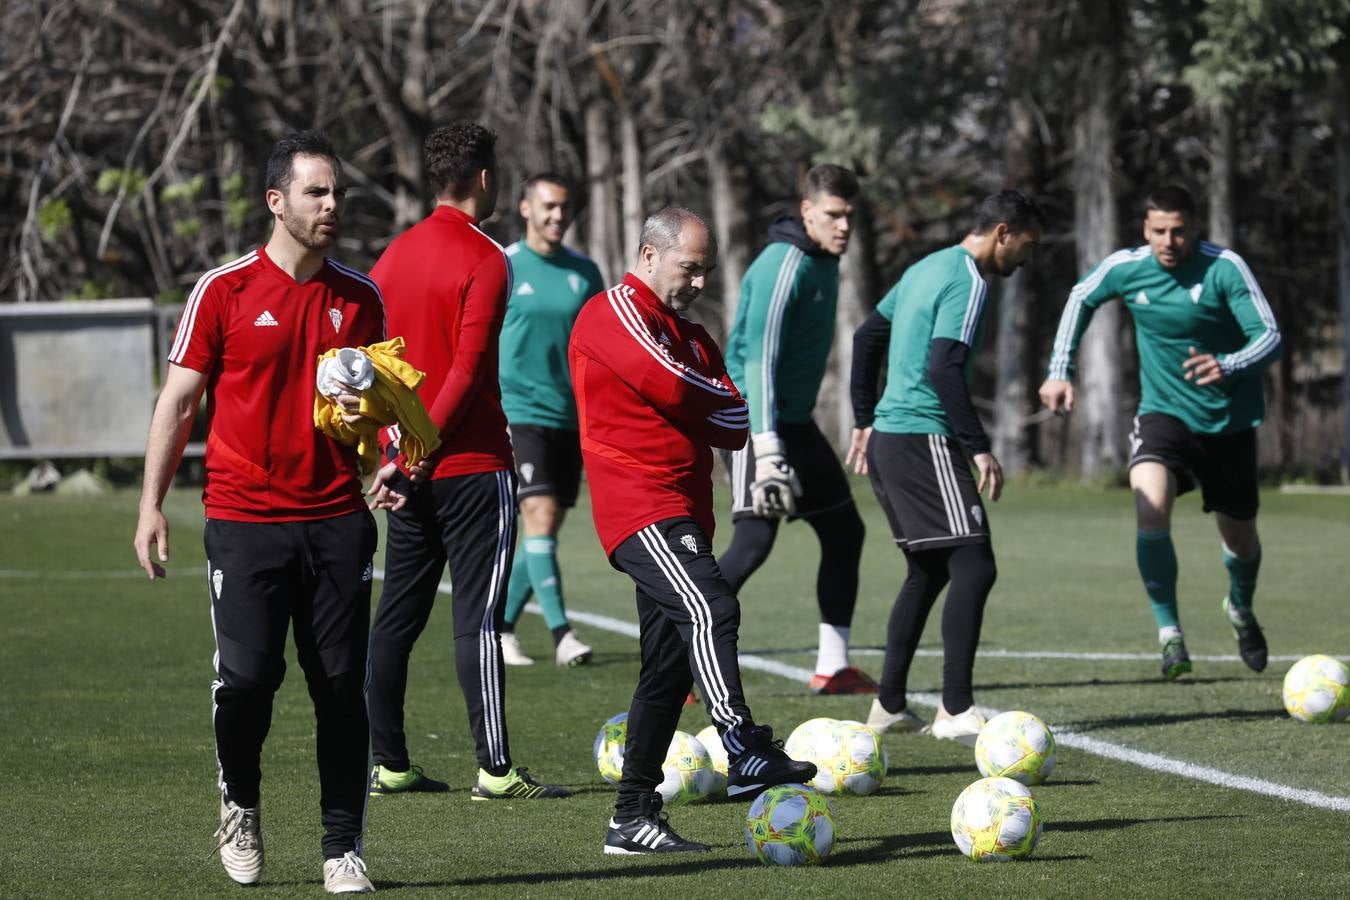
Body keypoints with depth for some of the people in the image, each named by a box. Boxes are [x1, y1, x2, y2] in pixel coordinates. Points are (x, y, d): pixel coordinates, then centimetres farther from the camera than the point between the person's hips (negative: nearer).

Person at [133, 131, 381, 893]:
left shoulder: (361, 296, 9)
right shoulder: (225, 290, -1)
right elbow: (179, 401, 3)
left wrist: (369, 407, -5)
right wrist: (152, 504, -2)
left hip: (337, 520, 3)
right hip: (245, 518, -3)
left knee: (343, 687, 0)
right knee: (246, 676, -9)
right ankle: (240, 802, 19)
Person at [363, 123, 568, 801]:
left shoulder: (394, 254, 10)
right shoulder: (485, 260, -11)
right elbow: (467, 370, -19)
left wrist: (398, 450, 13)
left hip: (410, 466, 7)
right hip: (473, 465, -7)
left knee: (398, 615, 10)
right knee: (478, 617, -6)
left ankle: (388, 764, 13)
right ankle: (495, 770, -6)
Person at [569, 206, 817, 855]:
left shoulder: (690, 336, 25)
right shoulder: (613, 312, -2)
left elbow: (736, 424, 14)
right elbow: (669, 385, -17)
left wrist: (698, 406, -5)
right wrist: (718, 400, 2)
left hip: (682, 518, 9)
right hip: (640, 507, -9)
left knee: (667, 666, 7)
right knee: (709, 609, -28)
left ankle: (632, 818, 11)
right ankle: (746, 754, -41)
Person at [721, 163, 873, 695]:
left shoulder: (823, 263, 12)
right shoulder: (784, 265, -18)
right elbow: (759, 358, -26)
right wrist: (766, 448, -33)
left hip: (795, 423, 10)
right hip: (757, 422, -10)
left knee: (844, 531, 11)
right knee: (754, 541, -17)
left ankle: (832, 667, 18)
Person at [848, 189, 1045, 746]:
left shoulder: (928, 268, 18)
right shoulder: (968, 281, -12)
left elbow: (866, 337, 25)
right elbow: (944, 369, -22)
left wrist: (865, 421, 27)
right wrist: (979, 448, -19)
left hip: (887, 436, 10)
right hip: (925, 440, -10)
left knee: (928, 571, 17)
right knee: (973, 566, -12)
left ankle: (889, 705, 18)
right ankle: (956, 711, -18)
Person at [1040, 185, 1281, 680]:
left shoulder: (1224, 267, -19)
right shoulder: (1125, 268, -10)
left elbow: (1270, 337, -23)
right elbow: (1081, 299, 11)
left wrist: (1228, 366, -43)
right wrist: (1060, 370, 5)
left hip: (1229, 420, 0)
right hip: (1163, 412, 0)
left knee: (1240, 538, 15)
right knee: (1150, 509, -28)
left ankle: (1241, 610, 50)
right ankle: (1169, 634, -18)